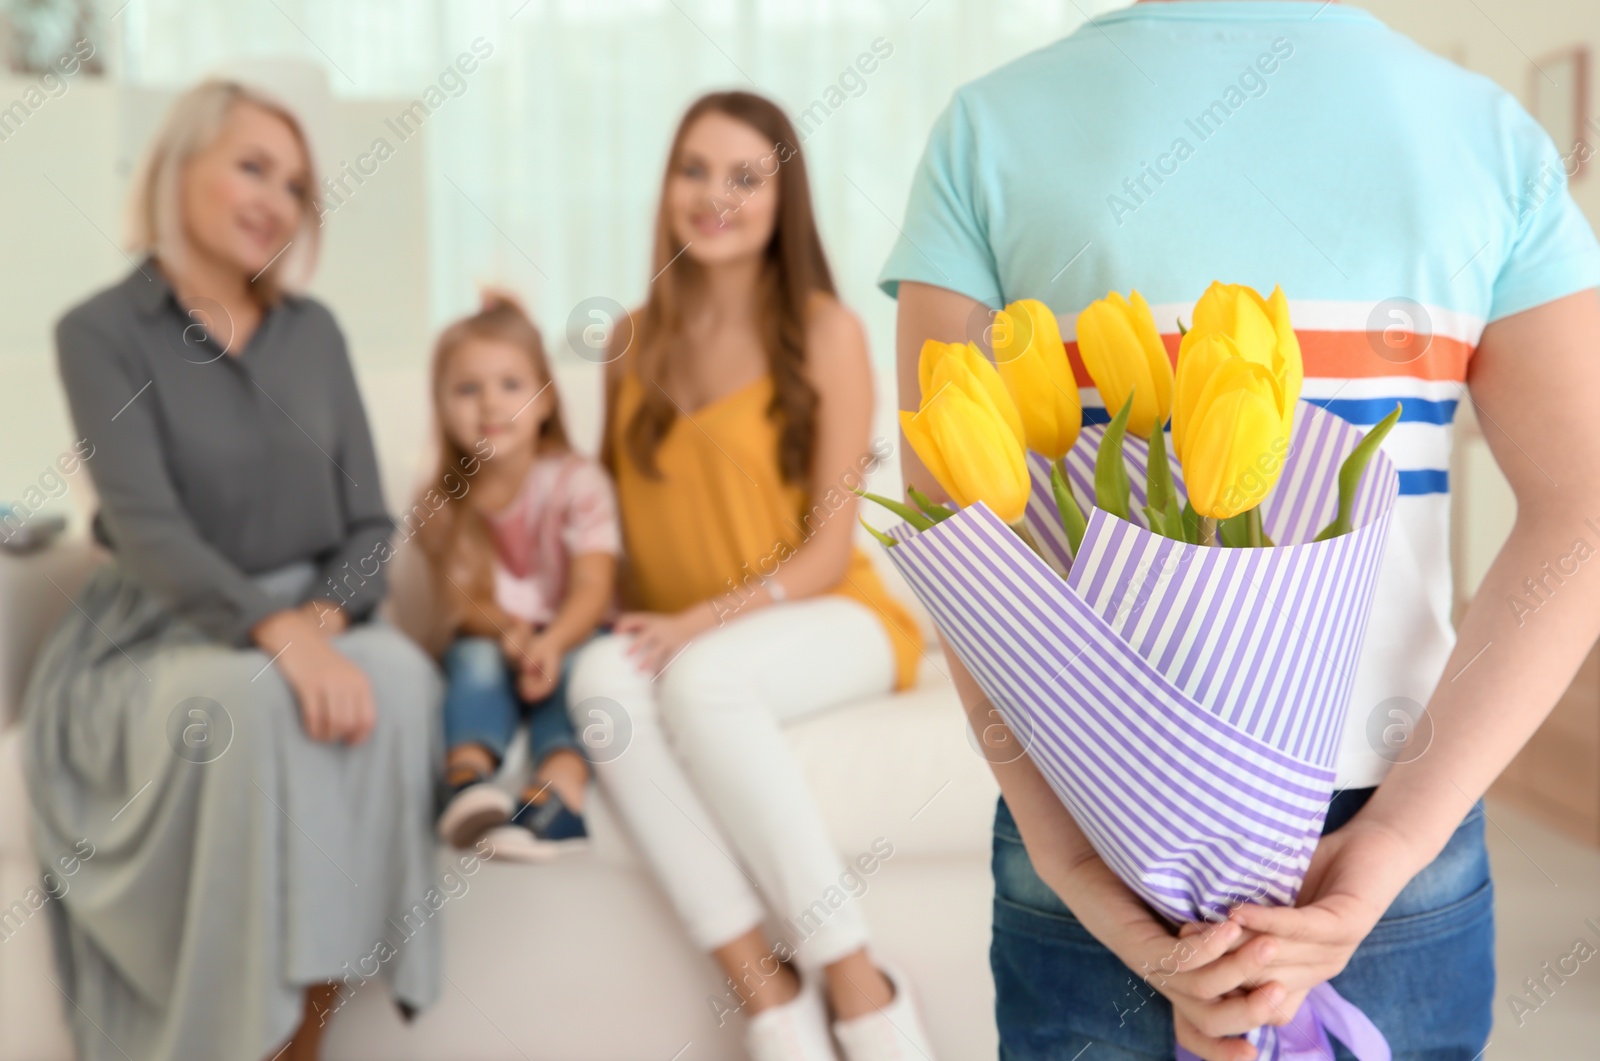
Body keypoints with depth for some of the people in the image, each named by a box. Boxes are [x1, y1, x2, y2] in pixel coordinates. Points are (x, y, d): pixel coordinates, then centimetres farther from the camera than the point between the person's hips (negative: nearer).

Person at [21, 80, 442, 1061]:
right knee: (253, 702, -36)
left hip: (314, 619, 4)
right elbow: (146, 528, -16)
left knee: (400, 676, -30)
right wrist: (276, 630, -32)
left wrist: (326, 617, -15)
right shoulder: (103, 333, -3)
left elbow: (368, 521, 7)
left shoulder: (314, 332, 10)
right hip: (162, 641, -3)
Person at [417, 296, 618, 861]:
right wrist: (504, 628, -28)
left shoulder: (577, 482, -10)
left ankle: (557, 798, -54)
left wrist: (552, 643, -40)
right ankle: (466, 784, -49)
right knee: (475, 659, -31)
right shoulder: (442, 503, -1)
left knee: (573, 666, -34)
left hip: (569, 637, -2)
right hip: (490, 639, 2)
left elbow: (593, 589, -19)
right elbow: (460, 600, -5)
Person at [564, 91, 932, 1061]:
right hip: (677, 635, 4)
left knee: (703, 678, -36)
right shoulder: (634, 343, 9)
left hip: (825, 618, -3)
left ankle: (856, 982, -27)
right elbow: (611, 507, 16)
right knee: (604, 679, -31)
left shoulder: (826, 333, -4)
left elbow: (827, 550, -7)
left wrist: (702, 623, -20)